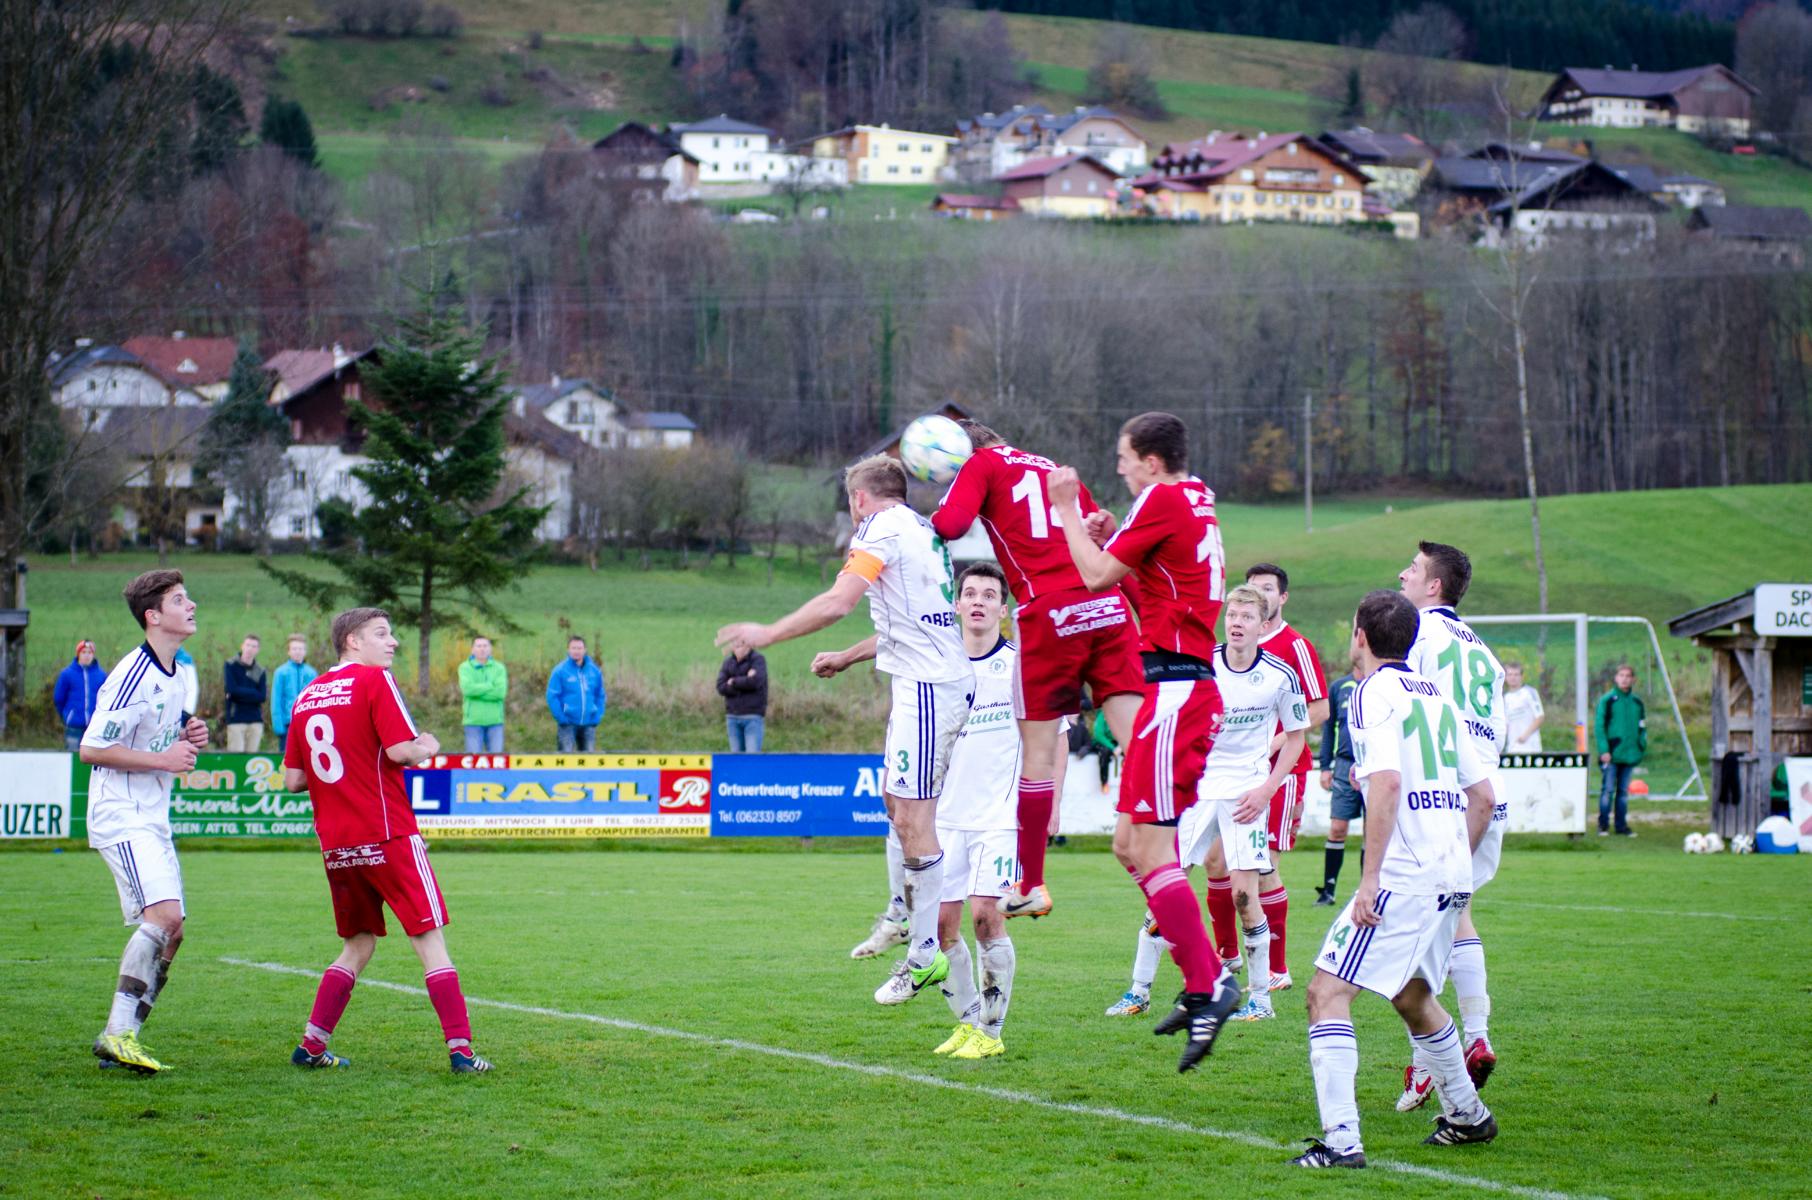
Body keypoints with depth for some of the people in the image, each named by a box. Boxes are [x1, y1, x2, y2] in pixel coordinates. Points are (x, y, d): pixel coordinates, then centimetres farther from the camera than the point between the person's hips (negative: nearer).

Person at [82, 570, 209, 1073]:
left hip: (153, 820, 10)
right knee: (163, 914, -23)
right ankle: (117, 1032, -22)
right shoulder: (133, 675, -16)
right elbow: (91, 749, -17)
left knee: (170, 931, 6)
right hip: (121, 819, -10)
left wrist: (187, 739, 6)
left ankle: (121, 1037, 11)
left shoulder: (173, 674, 14)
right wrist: (163, 759, -17)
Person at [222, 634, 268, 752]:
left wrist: (240, 693, -8)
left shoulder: (260, 671, 11)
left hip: (256, 720, 3)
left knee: (252, 755, 1)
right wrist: (253, 693, -5)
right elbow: (232, 689, -11)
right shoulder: (231, 666, 3)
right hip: (236, 719, -3)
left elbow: (263, 696, -1)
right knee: (236, 755, -10)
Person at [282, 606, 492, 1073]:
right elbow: (401, 751, -15)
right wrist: (428, 747, 5)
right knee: (429, 939, -1)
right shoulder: (374, 680, -6)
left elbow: (292, 778, 13)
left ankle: (312, 1045, 11)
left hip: (335, 843, 6)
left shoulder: (306, 696, 13)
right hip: (387, 834, -6)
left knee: (357, 946, 18)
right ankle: (460, 1049, -6)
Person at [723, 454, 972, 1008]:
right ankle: (905, 917, 26)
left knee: (913, 817, -10)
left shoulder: (882, 528, -7)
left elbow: (838, 602, -19)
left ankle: (924, 956, -11)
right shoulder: (921, 530, 21)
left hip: (927, 687, -10)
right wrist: (848, 656, 35)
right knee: (894, 797, 19)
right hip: (942, 678, 10)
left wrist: (767, 633, -11)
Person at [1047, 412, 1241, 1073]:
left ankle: (1208, 988, -14)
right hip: (1193, 684, 10)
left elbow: (1097, 575, -9)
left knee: (1149, 845, -12)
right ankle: (1205, 980, 12)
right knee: (1131, 844, 12)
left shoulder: (1163, 500, -10)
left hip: (1176, 689, -10)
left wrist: (1067, 510, 2)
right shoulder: (1197, 498, 17)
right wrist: (1111, 537, 14)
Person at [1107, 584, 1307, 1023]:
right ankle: (1139, 990, 11)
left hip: (1245, 792, -2)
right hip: (1193, 785, 2)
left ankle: (1261, 996, 5)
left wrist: (1266, 789, -4)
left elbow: (1295, 737, 5)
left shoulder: (1281, 675, -6)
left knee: (1244, 894, -9)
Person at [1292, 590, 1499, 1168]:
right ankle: (1468, 1115, 40)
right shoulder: (1434, 695, 17)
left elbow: (1387, 783, -21)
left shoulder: (1374, 692, -7)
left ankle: (1341, 1138, -22)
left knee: (1327, 991, -10)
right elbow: (1483, 796, 18)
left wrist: (1370, 878, -21)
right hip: (1451, 875, 9)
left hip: (1403, 878, -9)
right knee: (1411, 993, 28)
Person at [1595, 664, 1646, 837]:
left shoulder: (1637, 702, 11)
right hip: (1610, 755, -4)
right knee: (1608, 790, -5)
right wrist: (1603, 750, -13)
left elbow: (1642, 727, 18)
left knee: (1623, 791, 8)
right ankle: (1603, 825, 2)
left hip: (1629, 755, 4)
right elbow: (1599, 726, -5)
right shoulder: (1607, 700, -2)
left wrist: (1642, 748, 6)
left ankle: (1621, 826, 13)